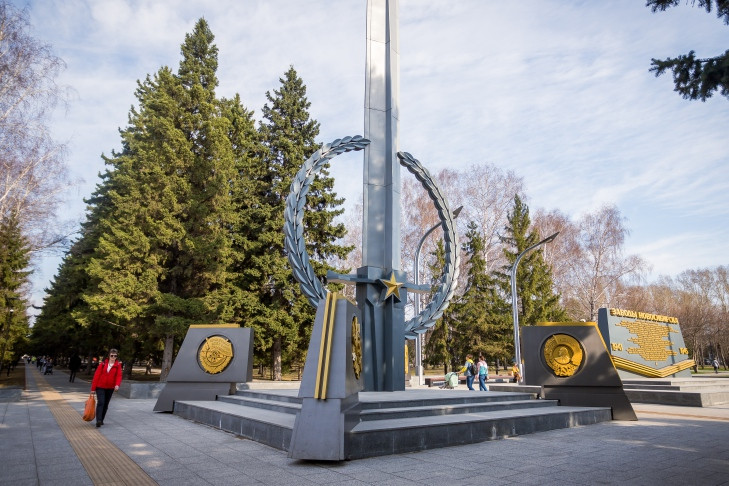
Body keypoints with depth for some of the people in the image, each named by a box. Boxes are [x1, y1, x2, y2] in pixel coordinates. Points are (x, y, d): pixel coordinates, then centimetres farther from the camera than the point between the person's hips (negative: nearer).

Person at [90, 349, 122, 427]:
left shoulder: (118, 365, 0)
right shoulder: (103, 364, -2)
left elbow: (119, 376, -9)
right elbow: (96, 375, -2)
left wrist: (117, 384, -28)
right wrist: (93, 388, -4)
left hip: (110, 388, 2)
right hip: (100, 387, -2)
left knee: (106, 404, 11)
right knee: (100, 402, -14)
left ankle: (101, 420, 24)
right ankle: (98, 420, -17)